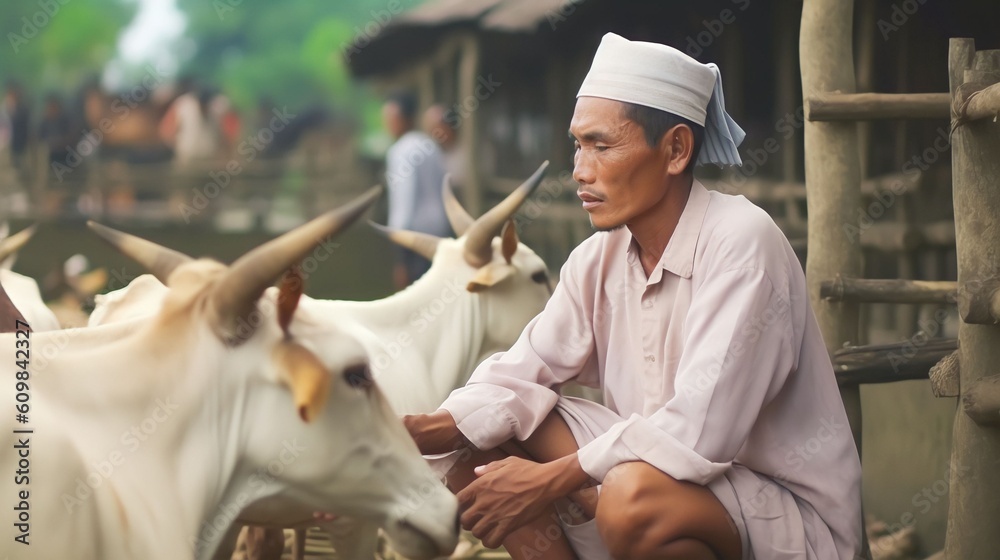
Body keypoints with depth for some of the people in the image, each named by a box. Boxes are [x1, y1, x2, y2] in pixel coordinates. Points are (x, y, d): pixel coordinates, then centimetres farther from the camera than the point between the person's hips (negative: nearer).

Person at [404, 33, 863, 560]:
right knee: (484, 439, -2)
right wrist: (421, 433, -18)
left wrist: (549, 481, -24)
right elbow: (519, 377, 0)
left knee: (636, 496, -36)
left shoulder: (740, 243, -21)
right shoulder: (600, 258, 2)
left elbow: (700, 433, -29)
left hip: (791, 513, -7)